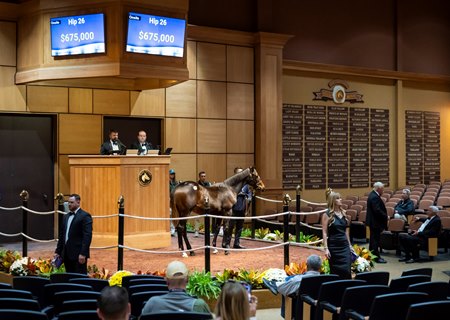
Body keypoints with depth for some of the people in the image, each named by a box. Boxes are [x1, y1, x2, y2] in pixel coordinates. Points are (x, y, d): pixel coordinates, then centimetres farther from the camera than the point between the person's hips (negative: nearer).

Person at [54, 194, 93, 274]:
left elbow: (87, 236, -14)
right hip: (67, 254, 7)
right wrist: (58, 251, 14)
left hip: (78, 254, -7)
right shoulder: (67, 216, 17)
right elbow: (61, 235, 19)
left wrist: (83, 254, -20)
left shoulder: (85, 216, -7)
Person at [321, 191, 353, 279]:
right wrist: (326, 248, -15)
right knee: (336, 272, 5)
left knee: (347, 270, -2)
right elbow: (324, 233, -9)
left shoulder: (343, 213, 9)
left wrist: (349, 245, 17)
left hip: (344, 246, 4)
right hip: (333, 247, -4)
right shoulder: (327, 215, -7)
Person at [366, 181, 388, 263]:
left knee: (373, 239, 18)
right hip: (375, 222, -11)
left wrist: (384, 216, 12)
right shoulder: (375, 197, -22)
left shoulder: (373, 195, 11)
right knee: (376, 239, -4)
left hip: (373, 221, 11)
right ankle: (376, 257, 2)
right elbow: (377, 210, -27)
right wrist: (385, 216, -16)